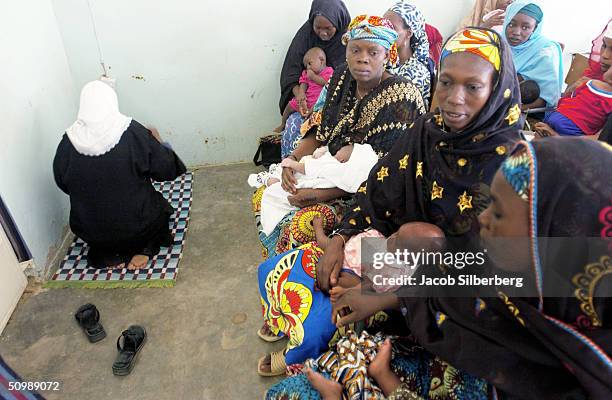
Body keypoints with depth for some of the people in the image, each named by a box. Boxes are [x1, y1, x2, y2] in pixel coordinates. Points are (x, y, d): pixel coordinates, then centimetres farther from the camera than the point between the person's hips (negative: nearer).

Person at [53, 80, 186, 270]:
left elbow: (62, 183, 5)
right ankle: (143, 250, 9)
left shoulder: (69, 142, -10)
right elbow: (166, 170, -10)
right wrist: (157, 141, 7)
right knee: (157, 204, 29)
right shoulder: (133, 133, -18)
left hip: (91, 231, 3)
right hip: (136, 225, -3)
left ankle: (108, 255, 17)